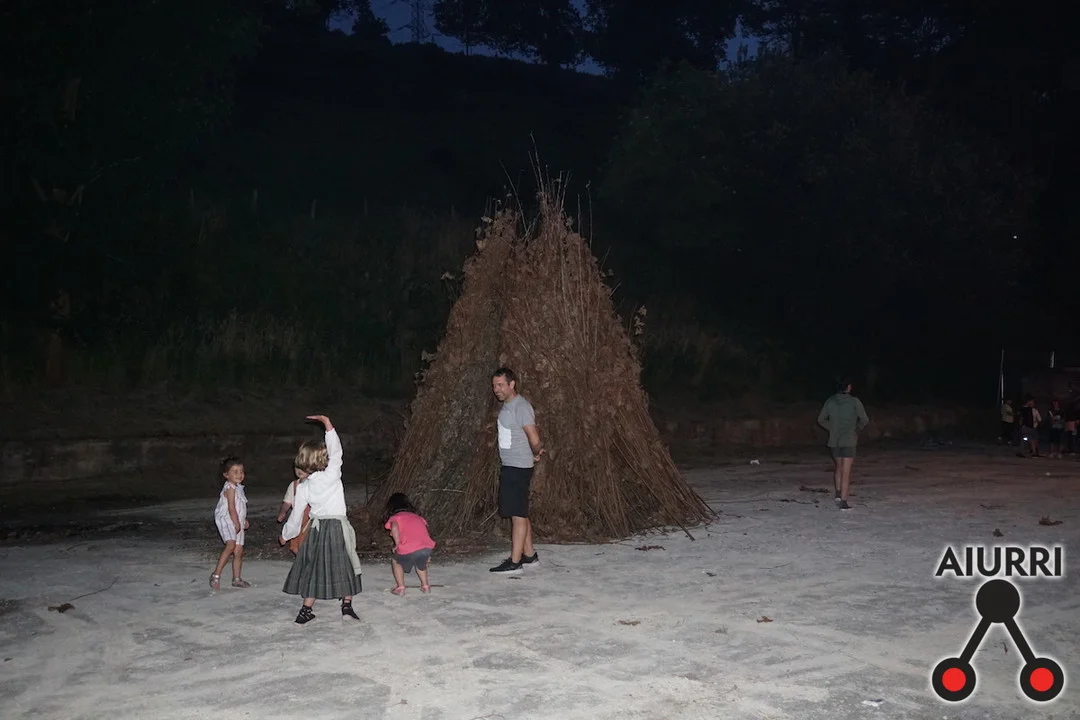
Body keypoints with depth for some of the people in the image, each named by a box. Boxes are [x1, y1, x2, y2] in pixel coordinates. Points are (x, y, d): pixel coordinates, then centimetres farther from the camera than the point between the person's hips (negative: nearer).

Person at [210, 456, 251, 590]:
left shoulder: (239, 487, 15)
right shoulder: (230, 488, -14)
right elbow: (231, 508, -20)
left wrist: (244, 520, 19)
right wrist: (237, 523, -22)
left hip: (237, 522, 9)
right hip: (226, 520, -9)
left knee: (238, 551, 10)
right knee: (231, 545, -28)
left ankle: (236, 579, 19)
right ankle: (216, 575, -24)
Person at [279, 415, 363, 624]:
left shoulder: (303, 487, -2)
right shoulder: (332, 475, -11)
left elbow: (296, 515, 3)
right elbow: (336, 450, -4)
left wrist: (285, 535, 18)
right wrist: (327, 423, -1)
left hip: (317, 529, 2)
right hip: (338, 526, -2)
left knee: (314, 568, 10)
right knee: (344, 566, 11)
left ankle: (306, 610, 11)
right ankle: (347, 605, 8)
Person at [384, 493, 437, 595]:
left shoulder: (395, 517, 14)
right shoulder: (417, 517, 29)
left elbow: (394, 528, -10)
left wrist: (397, 544, 0)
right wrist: (427, 555, 32)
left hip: (408, 550, -4)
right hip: (426, 548, 5)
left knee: (396, 561, 26)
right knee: (421, 563, 37)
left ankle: (401, 587, 20)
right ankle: (425, 585, 34)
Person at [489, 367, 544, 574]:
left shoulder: (521, 407, -15)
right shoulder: (506, 406, 14)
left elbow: (534, 438, -20)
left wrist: (537, 452, -32)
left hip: (519, 467, -10)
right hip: (509, 466, 10)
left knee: (518, 514, -7)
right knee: (520, 513, 14)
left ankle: (515, 562, -6)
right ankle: (529, 555, 22)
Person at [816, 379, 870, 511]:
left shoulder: (830, 401, 2)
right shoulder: (854, 402, -9)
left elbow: (821, 419, 8)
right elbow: (864, 420, -7)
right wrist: (857, 429, 12)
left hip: (834, 441, 4)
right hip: (849, 441, -4)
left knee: (838, 467, 23)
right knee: (846, 472, -2)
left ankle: (838, 494, 17)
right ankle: (843, 502, -4)